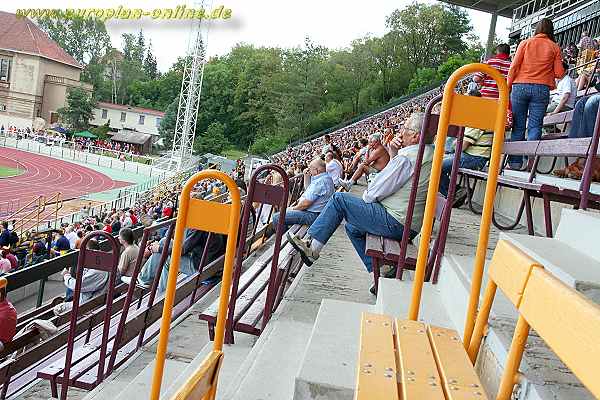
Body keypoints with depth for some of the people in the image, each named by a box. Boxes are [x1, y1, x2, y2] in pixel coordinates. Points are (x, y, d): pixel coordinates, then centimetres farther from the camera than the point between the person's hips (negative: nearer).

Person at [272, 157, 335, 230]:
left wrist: (294, 208, -7)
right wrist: (306, 176, 11)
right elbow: (308, 188, 26)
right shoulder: (325, 177, 11)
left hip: (313, 215, -12)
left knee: (277, 217, -14)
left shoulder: (320, 181, -24)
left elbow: (306, 203, -25)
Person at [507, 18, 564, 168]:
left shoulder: (525, 43, 8)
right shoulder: (554, 47, 8)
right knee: (535, 126, 0)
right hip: (542, 89, 0)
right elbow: (559, 73, 4)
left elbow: (514, 66, 0)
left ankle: (515, 162, 0)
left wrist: (508, 88, 5)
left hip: (520, 86, 0)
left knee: (518, 126, 3)